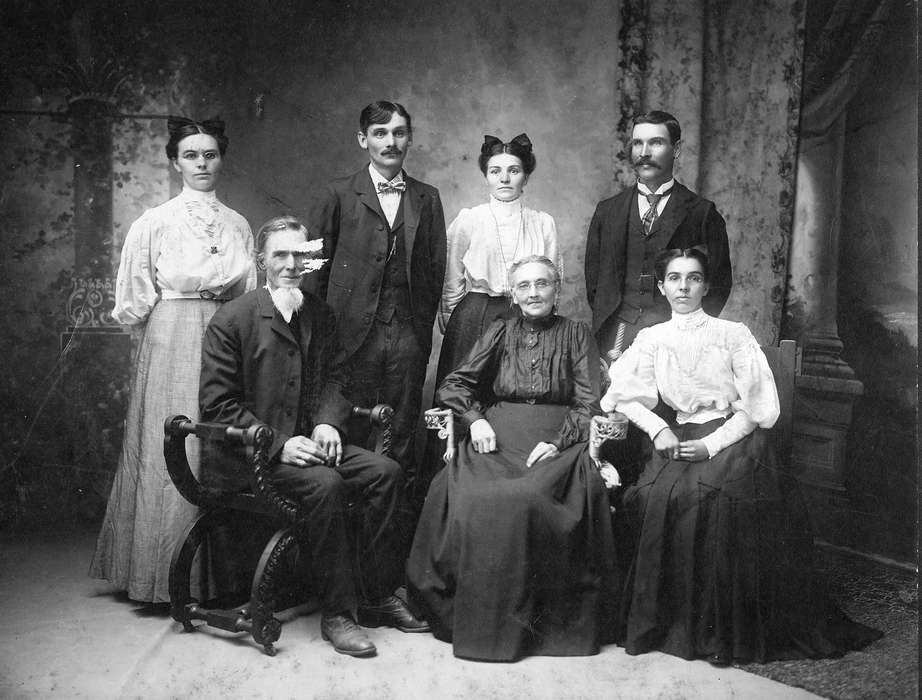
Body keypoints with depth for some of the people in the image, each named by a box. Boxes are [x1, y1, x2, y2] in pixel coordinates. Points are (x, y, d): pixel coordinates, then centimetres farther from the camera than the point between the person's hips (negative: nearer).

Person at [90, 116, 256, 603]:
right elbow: (134, 302, 2)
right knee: (171, 455, -3)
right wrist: (180, 326, 2)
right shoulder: (154, 223, 1)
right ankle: (166, 576, 8)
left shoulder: (238, 226, 11)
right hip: (169, 346, -3)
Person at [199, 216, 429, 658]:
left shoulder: (319, 314, 11)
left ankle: (377, 597, -2)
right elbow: (217, 406, -9)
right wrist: (278, 445, -19)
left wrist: (327, 422, -7)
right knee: (325, 484, -31)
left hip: (307, 441, 6)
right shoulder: (231, 320, -7)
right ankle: (337, 612, -18)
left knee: (386, 473, -14)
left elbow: (334, 377, 16)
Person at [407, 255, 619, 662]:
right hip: (497, 437, 2)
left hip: (556, 441, -2)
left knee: (528, 499, -33)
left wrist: (558, 441, -12)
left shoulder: (576, 334, 13)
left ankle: (538, 620, -17)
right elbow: (454, 385, 14)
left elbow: (588, 403, 4)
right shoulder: (501, 332, 19)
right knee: (469, 497, -28)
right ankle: (476, 616, -15)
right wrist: (474, 419, -5)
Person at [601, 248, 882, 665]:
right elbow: (625, 396, 8)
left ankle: (724, 631, -16)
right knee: (651, 496, -25)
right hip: (680, 440, 3)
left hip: (735, 439, -3)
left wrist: (712, 444, -14)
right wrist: (658, 429, -10)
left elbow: (759, 406, -3)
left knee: (710, 496, -31)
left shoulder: (732, 335, 2)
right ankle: (666, 621, -10)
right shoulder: (651, 340, 12)